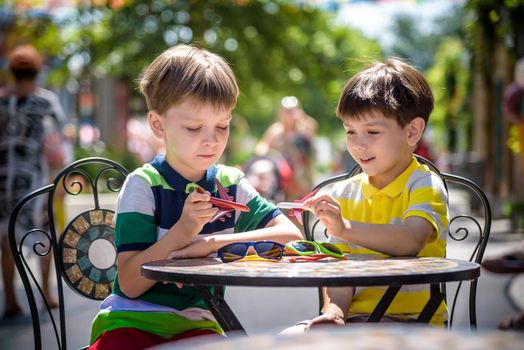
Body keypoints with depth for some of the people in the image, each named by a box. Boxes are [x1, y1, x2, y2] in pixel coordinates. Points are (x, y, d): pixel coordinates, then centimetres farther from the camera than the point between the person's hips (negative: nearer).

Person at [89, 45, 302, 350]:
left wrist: (213, 243, -17)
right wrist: (183, 230, -23)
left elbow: (291, 235, -8)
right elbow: (130, 285, -11)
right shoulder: (143, 185, -6)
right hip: (134, 321, -3)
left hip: (195, 323, 3)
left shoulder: (230, 184, 5)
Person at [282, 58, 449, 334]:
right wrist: (334, 310, -15)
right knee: (287, 338, -18)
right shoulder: (343, 194, 13)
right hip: (352, 315, 5)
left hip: (408, 319, -5)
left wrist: (344, 228, -35)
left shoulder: (424, 185, -3)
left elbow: (412, 241, -24)